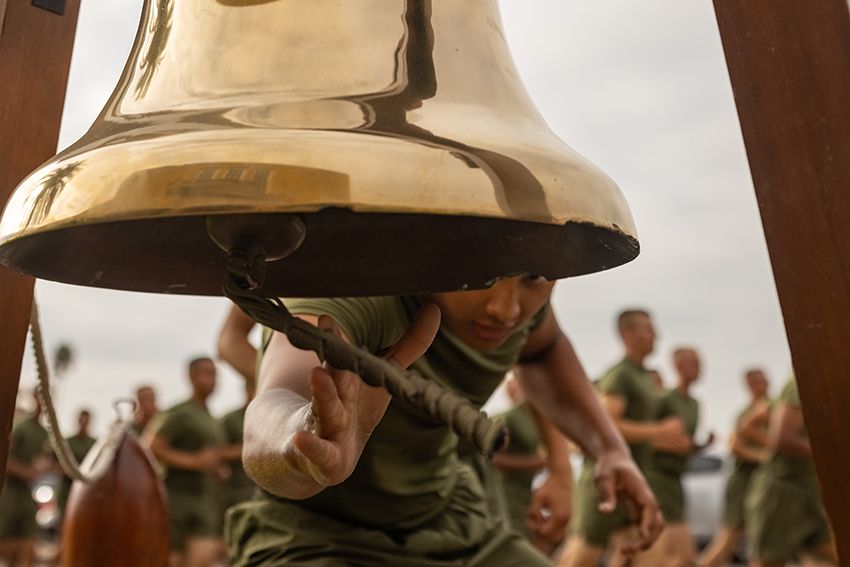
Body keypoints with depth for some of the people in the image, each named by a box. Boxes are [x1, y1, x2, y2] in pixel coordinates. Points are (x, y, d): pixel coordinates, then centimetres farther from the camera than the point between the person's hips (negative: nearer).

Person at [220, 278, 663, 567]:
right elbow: (275, 410, -50)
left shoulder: (520, 292, -12)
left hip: (449, 520, 6)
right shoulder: (349, 287, -31)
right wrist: (307, 445, -72)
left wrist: (610, 448, -1)